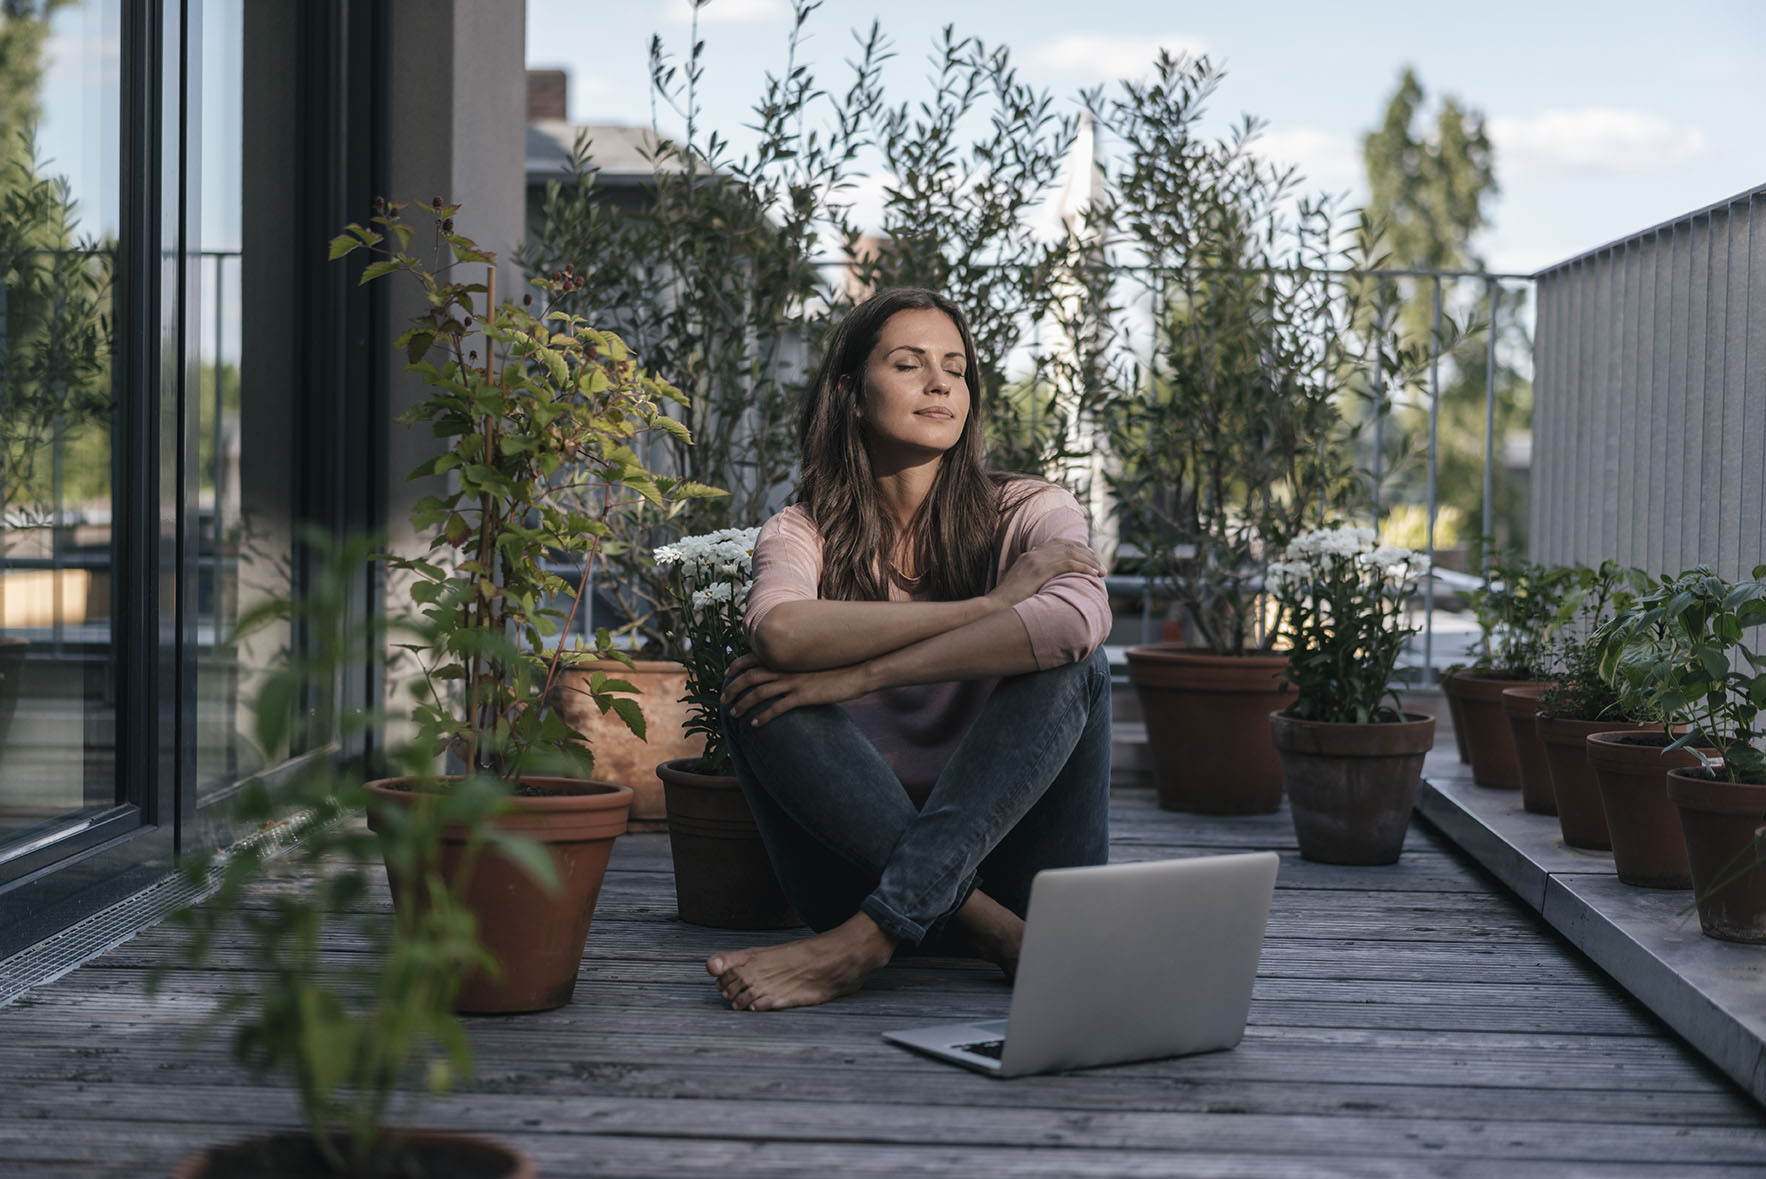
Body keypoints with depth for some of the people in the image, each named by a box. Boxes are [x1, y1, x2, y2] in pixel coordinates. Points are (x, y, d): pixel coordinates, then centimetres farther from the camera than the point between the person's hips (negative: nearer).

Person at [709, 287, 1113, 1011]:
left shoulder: (1029, 513, 1)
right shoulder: (804, 532, 3)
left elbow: (1079, 619, -25)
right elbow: (780, 633, -23)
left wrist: (853, 675, -25)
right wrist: (992, 605, -20)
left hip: (1009, 844, 0)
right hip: (859, 844, 1)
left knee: (1067, 667, -23)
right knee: (756, 697, -22)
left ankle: (868, 936, -35)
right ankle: (990, 929, -34)